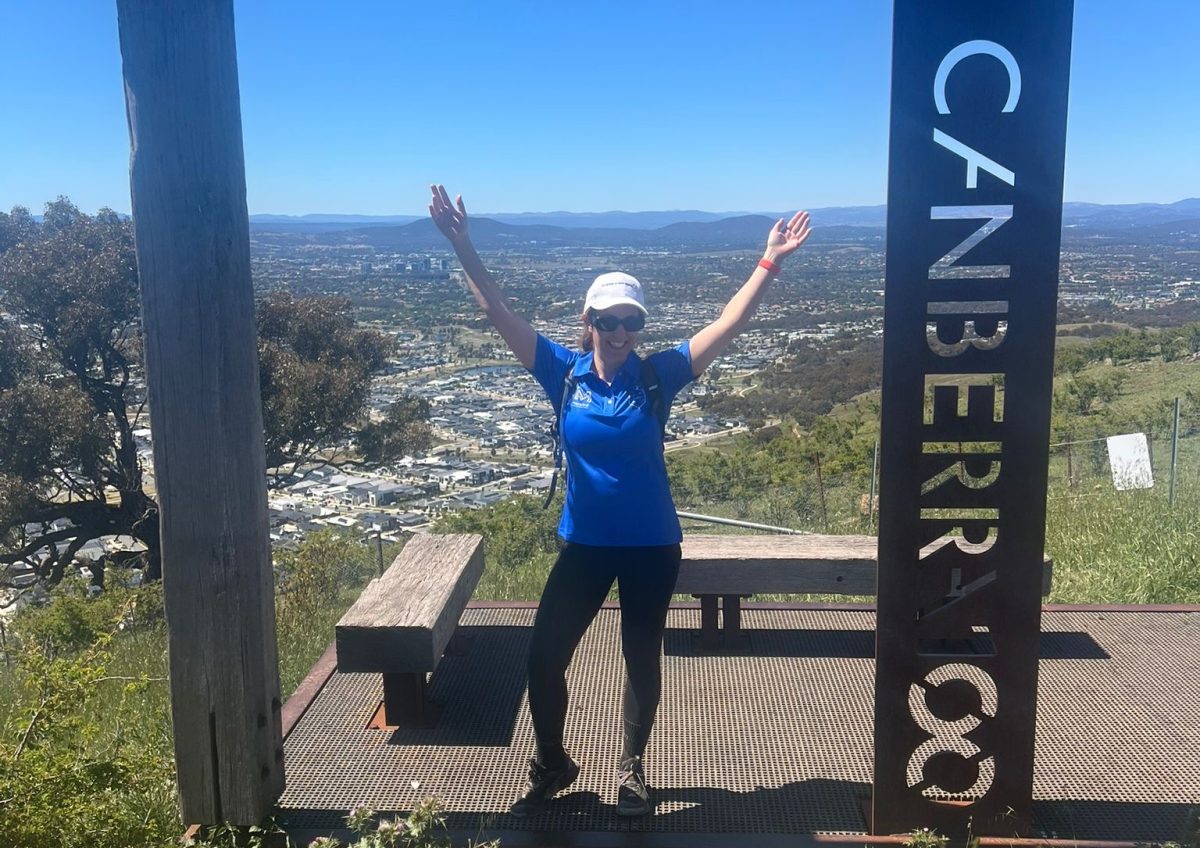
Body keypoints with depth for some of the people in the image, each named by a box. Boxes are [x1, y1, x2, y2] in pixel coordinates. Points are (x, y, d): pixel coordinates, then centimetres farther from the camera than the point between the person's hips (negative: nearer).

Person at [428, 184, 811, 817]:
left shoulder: (657, 375, -8)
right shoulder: (564, 372, -6)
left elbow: (728, 325, -10)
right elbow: (499, 314, -11)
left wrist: (769, 264, -17)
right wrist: (461, 246, -20)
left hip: (652, 545, 0)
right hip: (584, 544, 1)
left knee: (642, 660, 13)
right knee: (543, 658, 3)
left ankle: (631, 770, 36)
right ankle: (552, 765, 29)